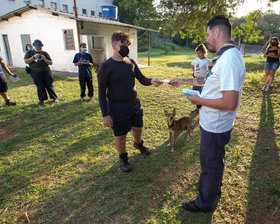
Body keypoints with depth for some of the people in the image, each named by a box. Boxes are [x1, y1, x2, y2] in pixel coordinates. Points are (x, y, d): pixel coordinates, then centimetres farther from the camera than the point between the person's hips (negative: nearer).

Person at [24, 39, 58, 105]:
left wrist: (44, 59, -10)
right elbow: (26, 61, 0)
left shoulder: (45, 53, 11)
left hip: (46, 71, 1)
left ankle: (54, 98, 12)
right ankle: (41, 100, 11)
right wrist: (34, 57, -12)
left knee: (49, 85, 4)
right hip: (36, 72, -1)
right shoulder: (29, 52, 10)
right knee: (40, 87, 2)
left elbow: (51, 63, 8)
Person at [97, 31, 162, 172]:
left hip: (134, 103, 5)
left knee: (137, 128, 20)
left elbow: (142, 79, 4)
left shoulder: (131, 62, 2)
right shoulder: (106, 67, -13)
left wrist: (151, 81, -20)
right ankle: (123, 158, 34)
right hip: (117, 106, -5)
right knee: (120, 135, 8)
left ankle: (138, 144, 54)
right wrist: (105, 115, -14)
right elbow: (102, 92, -11)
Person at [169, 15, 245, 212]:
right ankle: (215, 188, 52)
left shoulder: (229, 60, -27)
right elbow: (208, 80, 19)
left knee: (210, 164, 9)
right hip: (214, 124, 10)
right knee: (215, 160, 27)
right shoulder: (225, 57, 6)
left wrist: (200, 101, -19)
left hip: (215, 127, -10)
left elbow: (230, 103, -32)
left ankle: (205, 203, 32)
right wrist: (182, 81, 20)